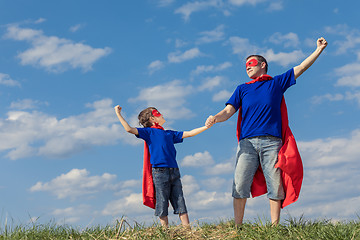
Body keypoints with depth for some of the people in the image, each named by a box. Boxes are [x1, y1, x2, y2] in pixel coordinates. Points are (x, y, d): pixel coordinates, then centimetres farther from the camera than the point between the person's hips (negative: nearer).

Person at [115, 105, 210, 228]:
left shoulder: (169, 134, 23)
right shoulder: (149, 132, 8)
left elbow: (189, 133, 26)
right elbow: (130, 129, -3)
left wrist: (206, 126, 25)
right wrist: (118, 114, -2)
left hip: (174, 171, 5)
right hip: (159, 171, -5)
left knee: (180, 203, 3)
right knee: (162, 204, -3)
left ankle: (187, 229, 3)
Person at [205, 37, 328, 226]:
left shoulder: (276, 83, 19)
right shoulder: (242, 89, 21)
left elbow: (301, 68, 17)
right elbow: (228, 112, 10)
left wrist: (319, 50, 12)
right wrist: (214, 118, -11)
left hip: (271, 141, -1)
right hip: (247, 142, 1)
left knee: (276, 185, -5)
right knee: (240, 185, -8)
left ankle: (274, 227, 0)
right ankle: (237, 228, -5)